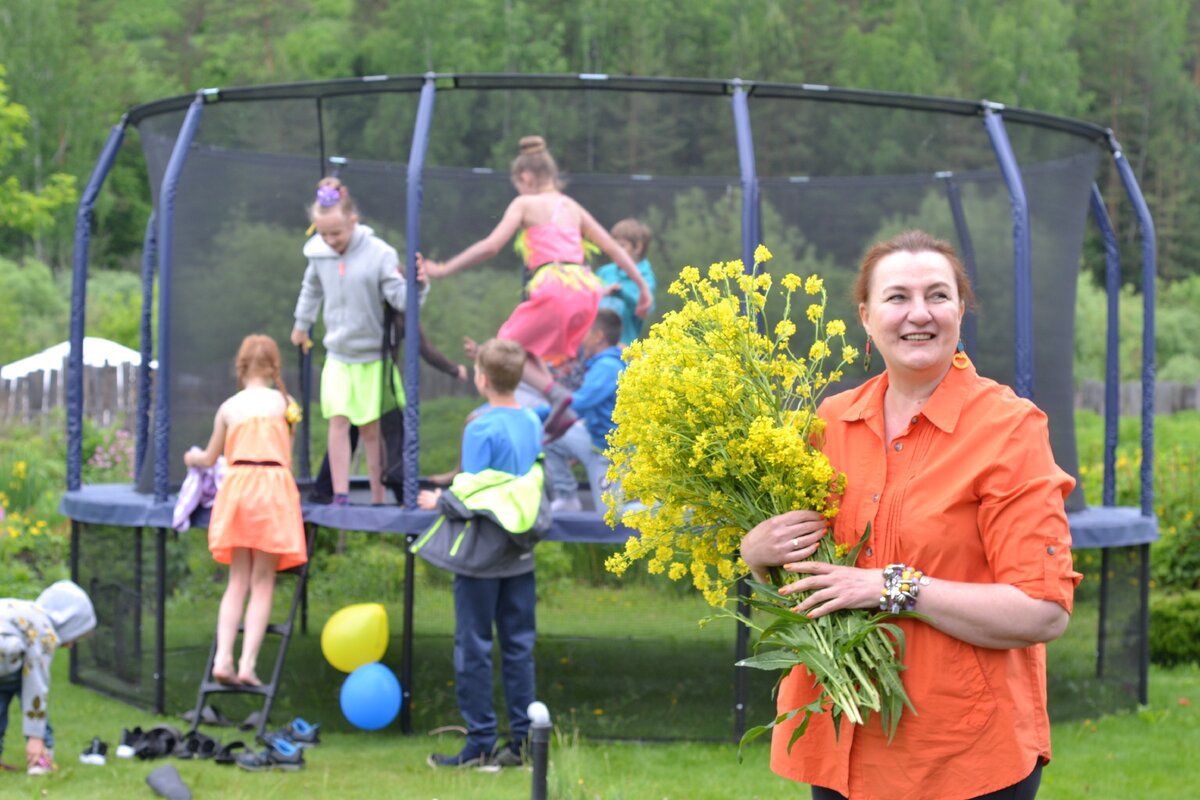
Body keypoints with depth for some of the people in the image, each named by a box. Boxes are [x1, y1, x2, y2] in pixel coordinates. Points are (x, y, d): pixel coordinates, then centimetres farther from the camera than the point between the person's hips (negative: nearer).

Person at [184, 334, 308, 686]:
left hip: (235, 486, 2)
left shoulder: (228, 407, 9)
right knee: (262, 582, 2)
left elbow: (209, 458, 20)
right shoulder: (282, 402, 6)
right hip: (273, 487, -2)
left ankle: (222, 659, -4)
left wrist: (192, 458, 44)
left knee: (238, 581, 8)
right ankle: (248, 663, -7)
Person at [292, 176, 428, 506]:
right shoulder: (319, 254, -3)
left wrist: (417, 285, -40)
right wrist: (302, 324, 30)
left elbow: (399, 296, -19)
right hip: (337, 354, 3)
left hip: (372, 355, -3)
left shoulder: (379, 254, -16)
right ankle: (340, 495, -6)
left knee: (371, 429, 3)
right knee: (337, 421, -7)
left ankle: (378, 499, 11)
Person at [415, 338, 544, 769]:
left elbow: (468, 499, -18)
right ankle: (523, 740, 11)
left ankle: (480, 741, 4)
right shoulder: (532, 423, 5)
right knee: (519, 645, 9)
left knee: (473, 647, 2)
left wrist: (438, 501, 1)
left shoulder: (481, 430, -16)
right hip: (520, 554, 7)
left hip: (482, 553, -7)